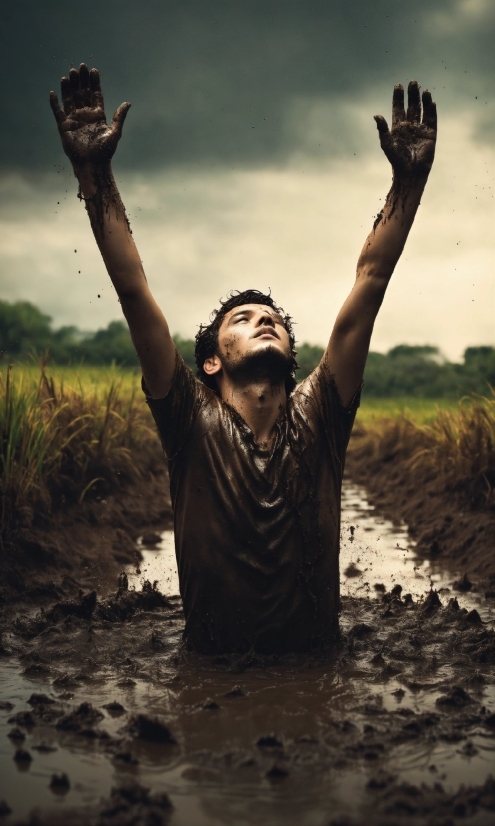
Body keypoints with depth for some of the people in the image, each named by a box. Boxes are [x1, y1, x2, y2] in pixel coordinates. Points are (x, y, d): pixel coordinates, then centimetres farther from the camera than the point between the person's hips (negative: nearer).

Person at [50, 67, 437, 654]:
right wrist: (93, 174, -13)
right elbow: (134, 294, -8)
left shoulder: (317, 422, 2)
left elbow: (370, 283, -3)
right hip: (212, 676, -1)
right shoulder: (195, 428, -2)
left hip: (316, 670, 2)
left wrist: (408, 179, -6)